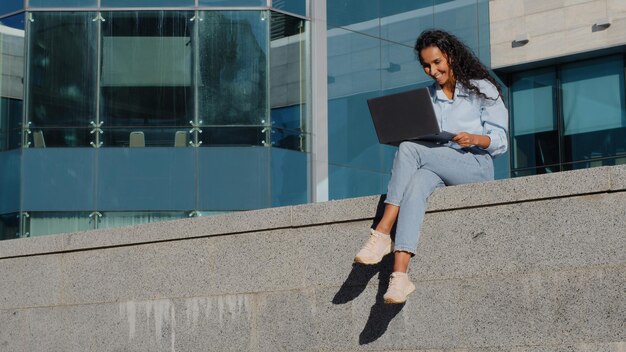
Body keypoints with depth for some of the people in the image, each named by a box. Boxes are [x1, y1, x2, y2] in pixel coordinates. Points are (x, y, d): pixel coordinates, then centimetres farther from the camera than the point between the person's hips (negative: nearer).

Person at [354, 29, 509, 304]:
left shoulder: (481, 89, 9)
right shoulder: (428, 96, 24)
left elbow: (500, 140, 1)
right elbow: (423, 139, 21)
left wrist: (475, 139, -19)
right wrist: (405, 136, -2)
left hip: (475, 166, -4)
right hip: (436, 168, 4)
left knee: (409, 149, -28)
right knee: (417, 183, -35)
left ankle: (382, 232, -32)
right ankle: (399, 274, -52)